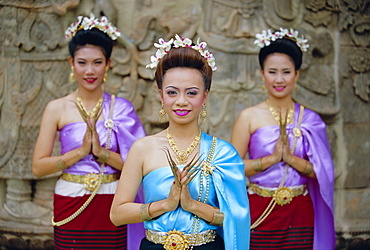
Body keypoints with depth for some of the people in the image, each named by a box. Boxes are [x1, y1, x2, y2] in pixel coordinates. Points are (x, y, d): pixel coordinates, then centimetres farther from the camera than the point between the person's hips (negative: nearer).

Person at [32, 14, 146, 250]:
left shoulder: (121, 108, 2)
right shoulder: (57, 109, 0)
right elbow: (38, 167, -4)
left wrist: (103, 152, -16)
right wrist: (81, 151, -14)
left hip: (112, 205, 0)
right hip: (71, 207, 0)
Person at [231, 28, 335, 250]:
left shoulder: (310, 119, 3)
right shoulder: (249, 117, -2)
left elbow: (322, 172, 1)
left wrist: (291, 158, -13)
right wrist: (271, 158, -15)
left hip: (300, 214, 2)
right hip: (260, 212, -1)